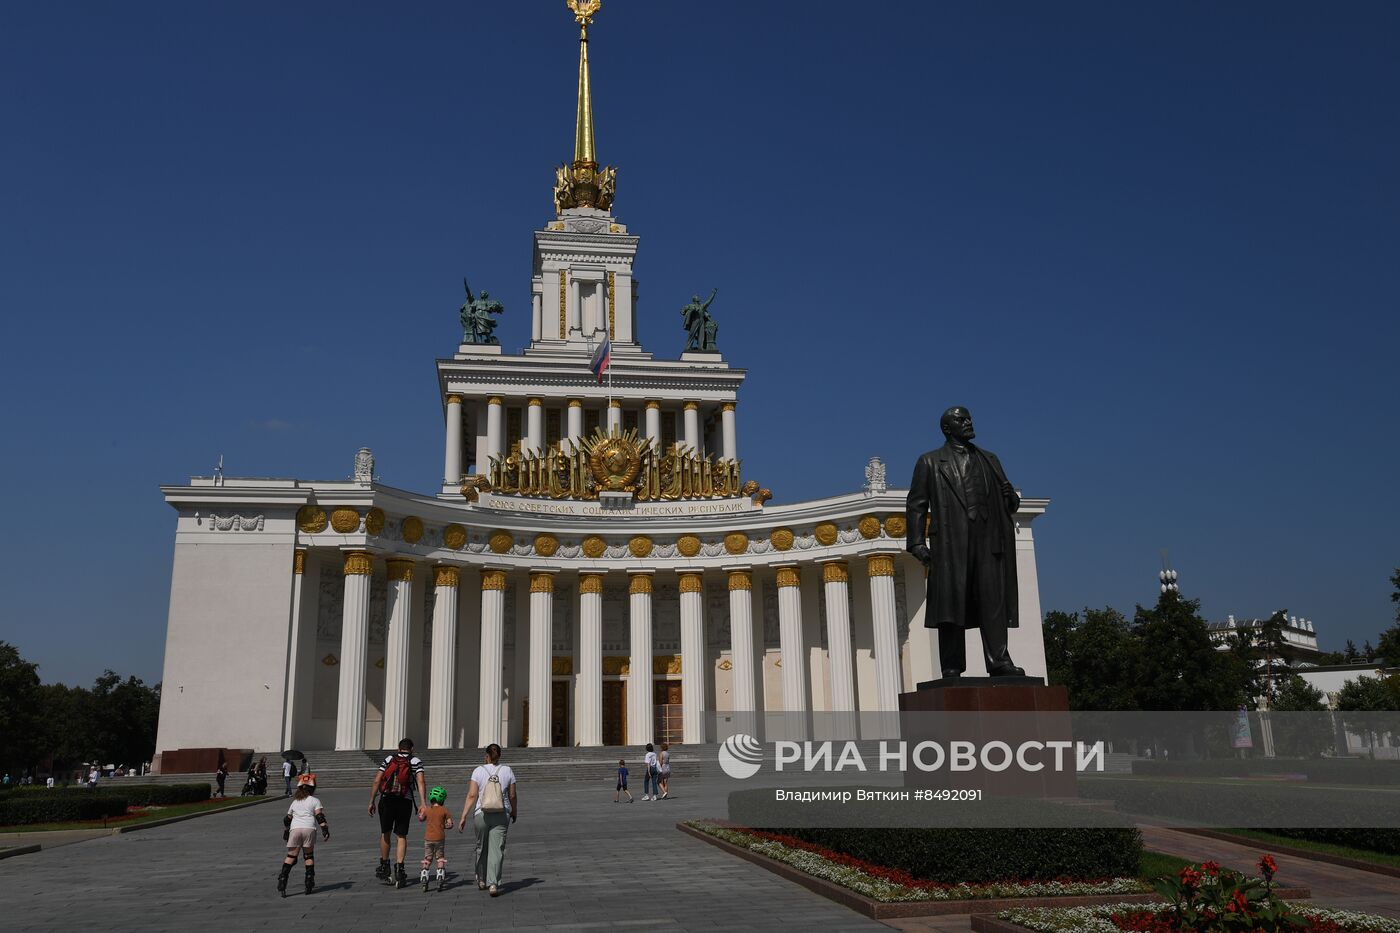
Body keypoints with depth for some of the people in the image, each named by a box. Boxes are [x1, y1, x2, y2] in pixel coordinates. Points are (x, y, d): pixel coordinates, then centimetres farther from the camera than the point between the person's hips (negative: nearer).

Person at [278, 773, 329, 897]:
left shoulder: (295, 801, 23)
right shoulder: (315, 800, 12)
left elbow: (287, 818, 32)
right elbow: (319, 815, -2)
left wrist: (285, 832, 44)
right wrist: (325, 829, -6)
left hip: (294, 829, 2)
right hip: (309, 829, -2)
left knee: (291, 857, 4)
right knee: (309, 856, 8)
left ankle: (282, 880, -9)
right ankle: (309, 882, 5)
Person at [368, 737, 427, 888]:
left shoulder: (388, 759, 12)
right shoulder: (415, 762, 7)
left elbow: (376, 781, 4)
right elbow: (420, 783, -7)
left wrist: (371, 802, 7)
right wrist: (423, 805, -13)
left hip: (386, 799, 1)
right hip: (405, 801, -1)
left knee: (385, 833, 18)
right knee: (402, 836, 8)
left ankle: (384, 868, 28)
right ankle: (399, 869, -4)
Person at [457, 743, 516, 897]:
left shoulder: (479, 771, -4)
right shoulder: (507, 771, 0)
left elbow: (472, 795, -9)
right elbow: (512, 796, 4)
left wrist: (463, 817, -7)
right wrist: (515, 813, 20)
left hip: (481, 815, 1)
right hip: (501, 816, -1)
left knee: (481, 848, 19)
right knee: (496, 850, 0)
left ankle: (481, 881, 33)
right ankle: (493, 884, -12)